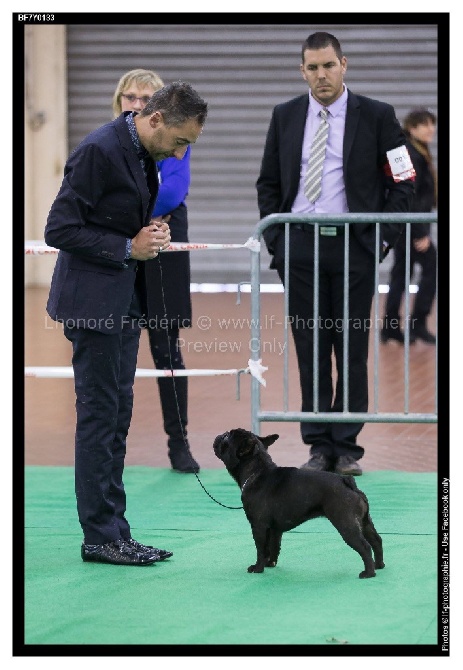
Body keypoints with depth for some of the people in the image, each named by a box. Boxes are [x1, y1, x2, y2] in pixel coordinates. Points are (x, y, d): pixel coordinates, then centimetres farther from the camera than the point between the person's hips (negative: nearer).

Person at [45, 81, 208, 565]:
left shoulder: (144, 153, 10)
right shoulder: (100, 151, -18)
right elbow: (59, 230, -19)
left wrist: (150, 236, 3)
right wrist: (128, 248, -18)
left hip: (124, 302, 9)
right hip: (93, 302, -9)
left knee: (117, 416, 10)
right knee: (99, 414, -6)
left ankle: (114, 530, 15)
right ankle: (100, 536, -1)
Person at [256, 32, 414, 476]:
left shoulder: (376, 117, 1)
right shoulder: (285, 117, 9)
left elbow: (402, 181, 3)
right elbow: (268, 184, 13)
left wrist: (384, 237, -6)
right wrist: (275, 240, 3)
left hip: (354, 246, -2)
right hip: (300, 247, 2)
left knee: (352, 351, 0)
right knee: (310, 351, 4)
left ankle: (347, 448, 7)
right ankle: (319, 447, 9)